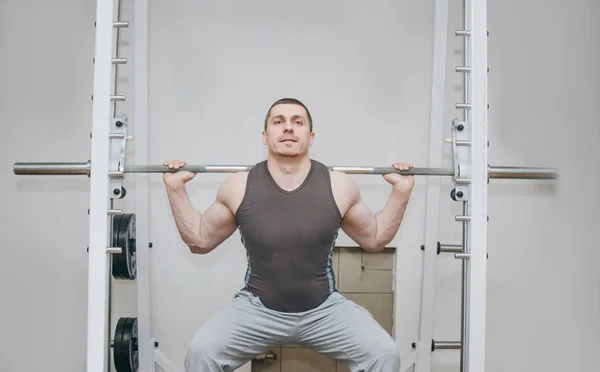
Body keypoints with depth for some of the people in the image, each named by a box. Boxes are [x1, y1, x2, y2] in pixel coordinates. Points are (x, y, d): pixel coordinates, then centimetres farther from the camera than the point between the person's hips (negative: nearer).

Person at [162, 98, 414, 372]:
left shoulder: (339, 187, -7)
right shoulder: (238, 187, -7)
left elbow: (374, 239, 8)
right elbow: (200, 241, 6)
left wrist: (401, 191, -3)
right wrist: (176, 188, -4)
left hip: (324, 309, 1)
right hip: (256, 308, 0)